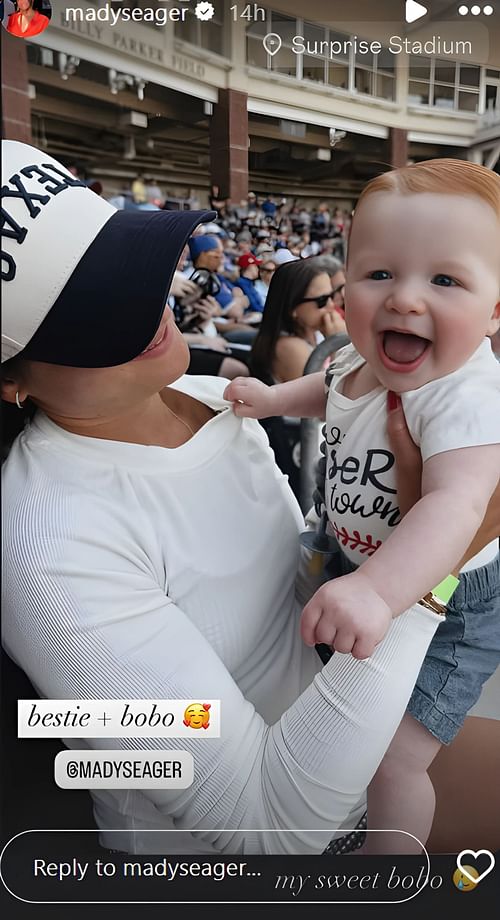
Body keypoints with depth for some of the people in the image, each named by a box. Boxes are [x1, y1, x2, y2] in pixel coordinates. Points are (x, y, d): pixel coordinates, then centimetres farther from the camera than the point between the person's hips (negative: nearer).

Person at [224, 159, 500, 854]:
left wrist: (376, 591, -57)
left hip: (443, 594, -7)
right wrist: (274, 397, 2)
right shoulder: (362, 359, -8)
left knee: (392, 762, -2)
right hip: (363, 567, 8)